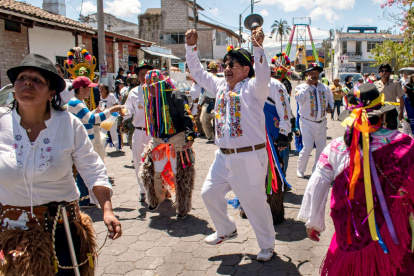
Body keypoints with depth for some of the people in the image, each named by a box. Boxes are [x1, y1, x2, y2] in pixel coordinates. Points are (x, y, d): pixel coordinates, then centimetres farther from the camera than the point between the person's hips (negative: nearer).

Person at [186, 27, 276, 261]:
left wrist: (258, 48, -41)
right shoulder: (220, 86, 11)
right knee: (210, 193, 16)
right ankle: (227, 230, 39)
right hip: (224, 156, 8)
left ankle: (267, 245, 25)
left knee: (254, 202, 3)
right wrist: (191, 47, 10)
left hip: (249, 157, -7)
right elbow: (198, 72, 18)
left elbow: (263, 77, -31)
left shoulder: (253, 88, -10)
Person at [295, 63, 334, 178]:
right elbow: (299, 99, -26)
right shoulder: (302, 87, -5)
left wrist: (330, 107, 5)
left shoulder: (325, 88, 9)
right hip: (307, 122, -5)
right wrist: (307, 84, -21)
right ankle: (300, 170, 8)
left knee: (322, 147, 8)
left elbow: (330, 98, 26)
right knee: (308, 147, -12)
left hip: (321, 123, 5)